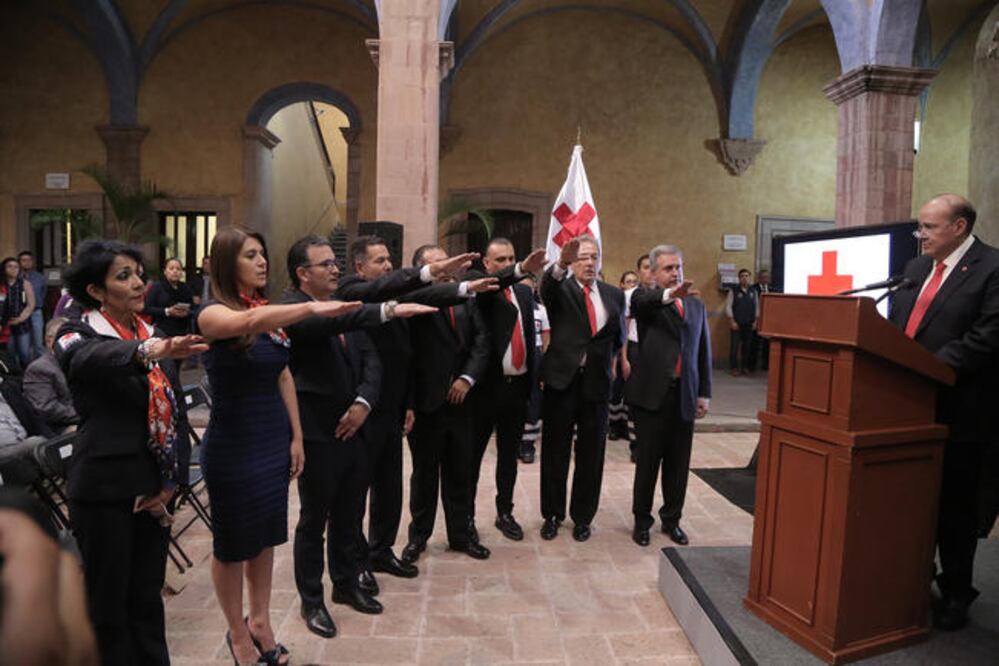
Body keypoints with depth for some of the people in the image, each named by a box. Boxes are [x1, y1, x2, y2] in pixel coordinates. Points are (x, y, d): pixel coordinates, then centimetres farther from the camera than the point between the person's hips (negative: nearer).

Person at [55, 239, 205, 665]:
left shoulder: (156, 338, 7)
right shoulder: (77, 337, -8)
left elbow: (176, 413, 8)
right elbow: (93, 358, -34)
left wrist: (172, 480, -1)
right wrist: (147, 352, -56)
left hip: (154, 488, 5)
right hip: (104, 490, -5)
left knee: (148, 595, 16)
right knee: (108, 600, 8)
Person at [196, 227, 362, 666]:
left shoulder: (271, 313, 4)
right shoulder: (212, 314, -14)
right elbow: (250, 322, -38)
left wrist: (296, 437, 7)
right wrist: (312, 308, -49)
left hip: (274, 443, 6)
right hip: (233, 448, -6)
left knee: (266, 536, 17)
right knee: (233, 544, 11)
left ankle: (261, 622, 35)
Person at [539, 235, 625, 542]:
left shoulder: (614, 294, 9)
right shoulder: (560, 289, 0)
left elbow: (619, 337, 12)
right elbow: (547, 284, -25)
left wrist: (597, 354, -1)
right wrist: (561, 263, -44)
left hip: (597, 382, 2)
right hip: (562, 379, -2)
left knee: (591, 453, 10)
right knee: (555, 452, 9)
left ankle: (583, 516, 26)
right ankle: (552, 514, 24)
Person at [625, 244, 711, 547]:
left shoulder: (697, 306, 12)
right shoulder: (646, 298, -1)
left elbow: (704, 352, 13)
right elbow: (639, 302, -28)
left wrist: (704, 393, 8)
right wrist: (669, 294, -47)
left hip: (684, 395, 4)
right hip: (652, 393, -4)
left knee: (678, 462, 12)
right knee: (647, 462, 6)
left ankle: (672, 519, 29)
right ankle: (642, 521, 22)